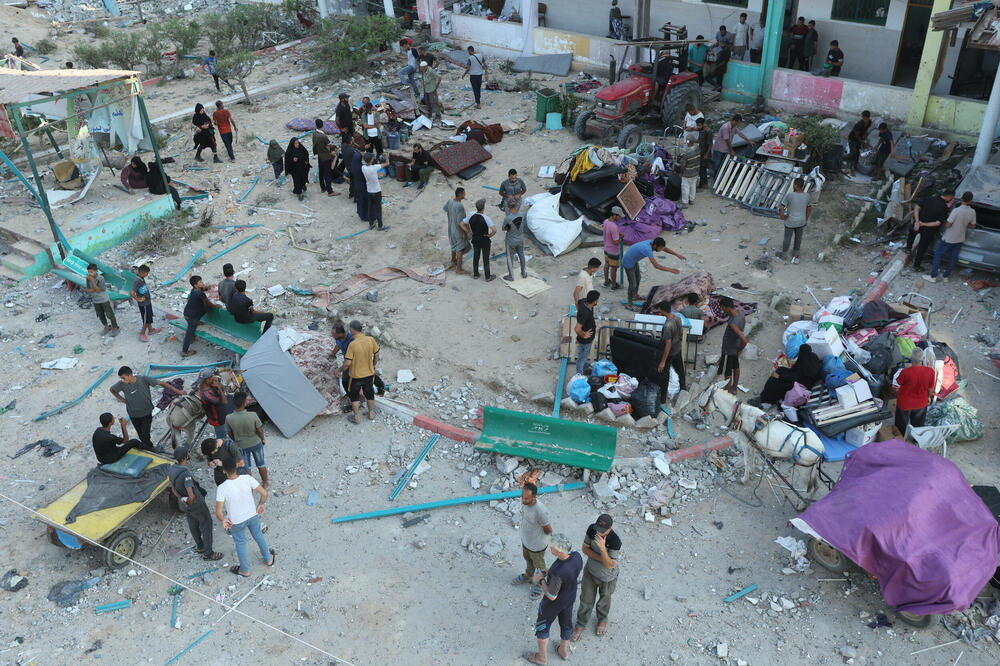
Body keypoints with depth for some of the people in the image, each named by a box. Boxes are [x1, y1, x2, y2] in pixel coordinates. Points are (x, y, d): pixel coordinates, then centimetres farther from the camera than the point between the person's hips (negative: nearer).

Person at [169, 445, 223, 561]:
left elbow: (173, 489, 1)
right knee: (206, 524, 9)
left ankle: (200, 546, 45)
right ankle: (207, 553, 20)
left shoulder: (172, 469, -9)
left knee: (193, 524, 25)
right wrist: (190, 502, -16)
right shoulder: (185, 474, -37)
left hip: (186, 504, 8)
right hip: (196, 503, -8)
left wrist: (182, 499, -6)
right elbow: (191, 496, -37)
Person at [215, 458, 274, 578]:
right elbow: (264, 493, -18)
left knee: (240, 543, 24)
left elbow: (218, 512, -27)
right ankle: (268, 559, 50)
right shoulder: (247, 478, -23)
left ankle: (245, 570, 44)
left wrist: (223, 520, -6)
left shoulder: (221, 488, -30)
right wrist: (261, 504, 2)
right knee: (259, 536, 28)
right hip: (253, 515, 2)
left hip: (236, 521, -2)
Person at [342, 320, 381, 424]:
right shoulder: (371, 340, -13)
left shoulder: (352, 344, -27)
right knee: (369, 394, 25)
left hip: (355, 375, -4)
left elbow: (347, 363, -24)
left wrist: (340, 370, -6)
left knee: (354, 396, 18)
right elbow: (376, 355, 0)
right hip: (369, 373, 4)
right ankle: (371, 414, 40)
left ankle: (357, 418, 28)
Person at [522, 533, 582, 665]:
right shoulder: (577, 556, -24)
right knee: (566, 623, 29)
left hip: (554, 603, -6)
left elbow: (551, 596, -29)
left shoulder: (557, 573, -45)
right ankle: (564, 650, 54)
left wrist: (541, 580, -15)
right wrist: (549, 571, -4)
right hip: (570, 597, 6)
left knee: (542, 626, 21)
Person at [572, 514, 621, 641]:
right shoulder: (592, 529, -26)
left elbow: (609, 565, -32)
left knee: (604, 599, 26)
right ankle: (581, 624, 43)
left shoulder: (615, 541, -38)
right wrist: (601, 558, -28)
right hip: (590, 572, 3)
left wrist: (603, 549, -49)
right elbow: (585, 548, -13)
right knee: (586, 599, 19)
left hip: (607, 577, -3)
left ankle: (603, 619, 55)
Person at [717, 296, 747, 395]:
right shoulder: (739, 311, -11)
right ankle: (734, 389, 45)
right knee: (736, 368, 26)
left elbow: (744, 340, -39)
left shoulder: (733, 323, -38)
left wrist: (739, 350, -19)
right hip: (735, 347, 9)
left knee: (727, 374, 8)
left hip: (729, 350, -9)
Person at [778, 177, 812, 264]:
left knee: (787, 238, 17)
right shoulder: (807, 196, -12)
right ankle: (795, 254, 40)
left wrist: (782, 216, -5)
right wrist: (806, 220, 15)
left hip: (790, 222, -3)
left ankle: (783, 255, 36)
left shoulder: (789, 195, -25)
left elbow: (781, 208, -23)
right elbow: (809, 209, 1)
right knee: (798, 237, 22)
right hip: (801, 221, 3)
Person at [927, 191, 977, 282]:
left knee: (938, 255, 8)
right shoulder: (972, 212, -8)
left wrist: (945, 222, -3)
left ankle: (933, 276, 10)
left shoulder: (956, 210, -26)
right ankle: (946, 276, 27)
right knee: (953, 258, 17)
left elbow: (948, 225, -25)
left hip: (948, 239, -5)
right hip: (960, 239, 5)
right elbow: (973, 226, 5)